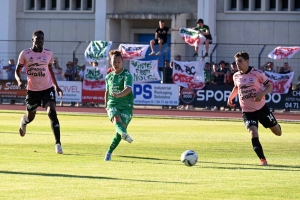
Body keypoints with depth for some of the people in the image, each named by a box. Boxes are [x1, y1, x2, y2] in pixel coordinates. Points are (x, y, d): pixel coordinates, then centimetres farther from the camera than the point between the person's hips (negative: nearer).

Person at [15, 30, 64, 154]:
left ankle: (58, 144, -21)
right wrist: (19, 81, -19)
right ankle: (23, 123, 56)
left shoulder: (48, 54, 2)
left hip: (47, 88, 0)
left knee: (52, 113, -20)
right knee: (30, 117, 15)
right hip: (32, 90, 0)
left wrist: (56, 86, 16)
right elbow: (17, 71, 2)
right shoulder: (25, 54, -5)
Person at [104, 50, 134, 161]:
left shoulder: (127, 75, -4)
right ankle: (124, 134, -63)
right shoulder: (109, 77, 14)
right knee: (116, 119, -32)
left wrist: (118, 95, -40)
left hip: (126, 106, -2)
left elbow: (128, 89, -23)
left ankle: (109, 152, 6)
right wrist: (106, 105, 23)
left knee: (119, 131, -13)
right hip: (112, 105, 3)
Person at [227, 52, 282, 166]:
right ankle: (262, 159, -14)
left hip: (261, 108, -1)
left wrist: (262, 93, -23)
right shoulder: (236, 76, 2)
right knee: (253, 133, -22)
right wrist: (230, 98, 10)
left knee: (278, 132, 11)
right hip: (247, 111, 1)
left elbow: (269, 86, -5)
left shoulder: (257, 73, -10)